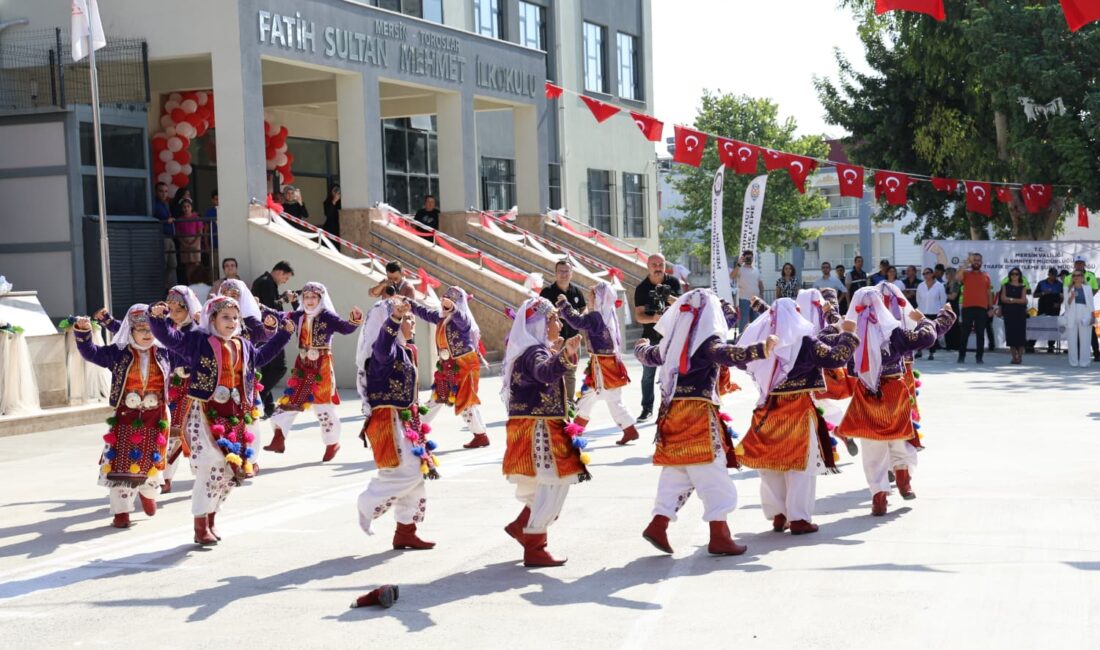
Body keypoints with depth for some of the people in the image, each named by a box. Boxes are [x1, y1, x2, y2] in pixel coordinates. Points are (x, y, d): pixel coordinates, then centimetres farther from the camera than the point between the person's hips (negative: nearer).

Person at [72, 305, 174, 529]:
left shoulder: (165, 353, 4)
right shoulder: (117, 353, -1)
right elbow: (91, 352, -7)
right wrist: (83, 332, -23)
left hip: (156, 419, 2)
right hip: (125, 418, -1)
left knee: (152, 462, 9)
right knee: (121, 464, -3)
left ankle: (148, 492, 41)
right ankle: (121, 511, 5)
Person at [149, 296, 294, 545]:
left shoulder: (244, 346, 15)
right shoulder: (198, 341, -4)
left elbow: (261, 356, 35)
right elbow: (169, 337, -12)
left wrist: (284, 334, 38)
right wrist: (157, 318, -30)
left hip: (235, 416, 7)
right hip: (205, 413, -7)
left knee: (232, 469, 8)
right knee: (210, 466, -16)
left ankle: (210, 519, 25)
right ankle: (201, 526, -7)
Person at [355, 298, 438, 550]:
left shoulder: (406, 350, 15)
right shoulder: (387, 348, -16)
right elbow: (382, 348, -42)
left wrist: (416, 418, 26)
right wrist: (394, 317, -57)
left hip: (405, 419, 10)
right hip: (388, 419, -10)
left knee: (415, 473, 10)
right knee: (407, 471, -16)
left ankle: (406, 532, 17)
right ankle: (369, 505, 3)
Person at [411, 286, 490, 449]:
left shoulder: (462, 320, -19)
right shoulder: (441, 317, 5)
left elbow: (460, 317, -44)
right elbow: (425, 312, 22)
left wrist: (452, 307, -65)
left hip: (464, 366, -8)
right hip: (448, 367, 8)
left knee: (465, 401, -5)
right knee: (437, 398, 18)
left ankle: (481, 436, 4)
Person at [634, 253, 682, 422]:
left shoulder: (673, 282, 1)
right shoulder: (642, 288, -3)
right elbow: (639, 315, -8)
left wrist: (669, 297, -27)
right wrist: (653, 319, -28)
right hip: (651, 336, 0)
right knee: (648, 374, 4)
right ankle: (647, 409, 12)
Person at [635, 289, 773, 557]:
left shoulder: (672, 340, 13)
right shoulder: (708, 339, -7)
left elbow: (649, 356, 31)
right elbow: (725, 354, -28)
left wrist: (640, 346, 54)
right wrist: (761, 349, -37)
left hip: (671, 412, 7)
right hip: (699, 411, -7)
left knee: (675, 472, 15)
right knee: (712, 473, -4)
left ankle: (658, 524, 8)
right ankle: (719, 536, -5)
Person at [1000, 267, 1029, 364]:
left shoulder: (1023, 287, 7)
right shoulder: (1005, 286, 11)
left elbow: (1024, 300, -4)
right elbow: (1003, 298, -1)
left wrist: (1010, 299, -9)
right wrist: (1017, 300, -8)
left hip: (1020, 313, -1)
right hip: (1009, 313, 1)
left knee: (1020, 335, -6)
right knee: (1011, 335, -4)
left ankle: (1020, 357, -1)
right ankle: (1014, 357, 1)